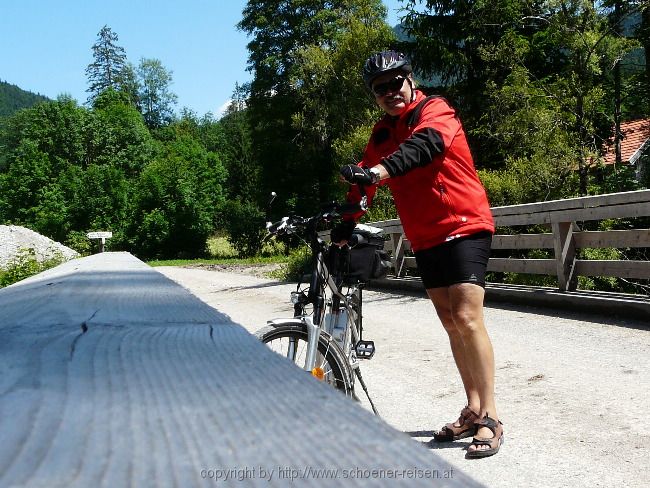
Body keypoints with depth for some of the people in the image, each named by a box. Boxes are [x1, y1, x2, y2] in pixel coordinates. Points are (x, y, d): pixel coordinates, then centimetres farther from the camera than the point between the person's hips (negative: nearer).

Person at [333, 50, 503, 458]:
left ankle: (490, 418, -8)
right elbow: (365, 177, 12)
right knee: (451, 323, 9)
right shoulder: (383, 133, 13)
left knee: (467, 318, -15)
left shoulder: (435, 111, -9)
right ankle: (473, 409, 18)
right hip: (425, 238, 7)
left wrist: (378, 171, -45)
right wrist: (346, 223, 0)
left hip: (463, 226, -7)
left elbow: (425, 145, -30)